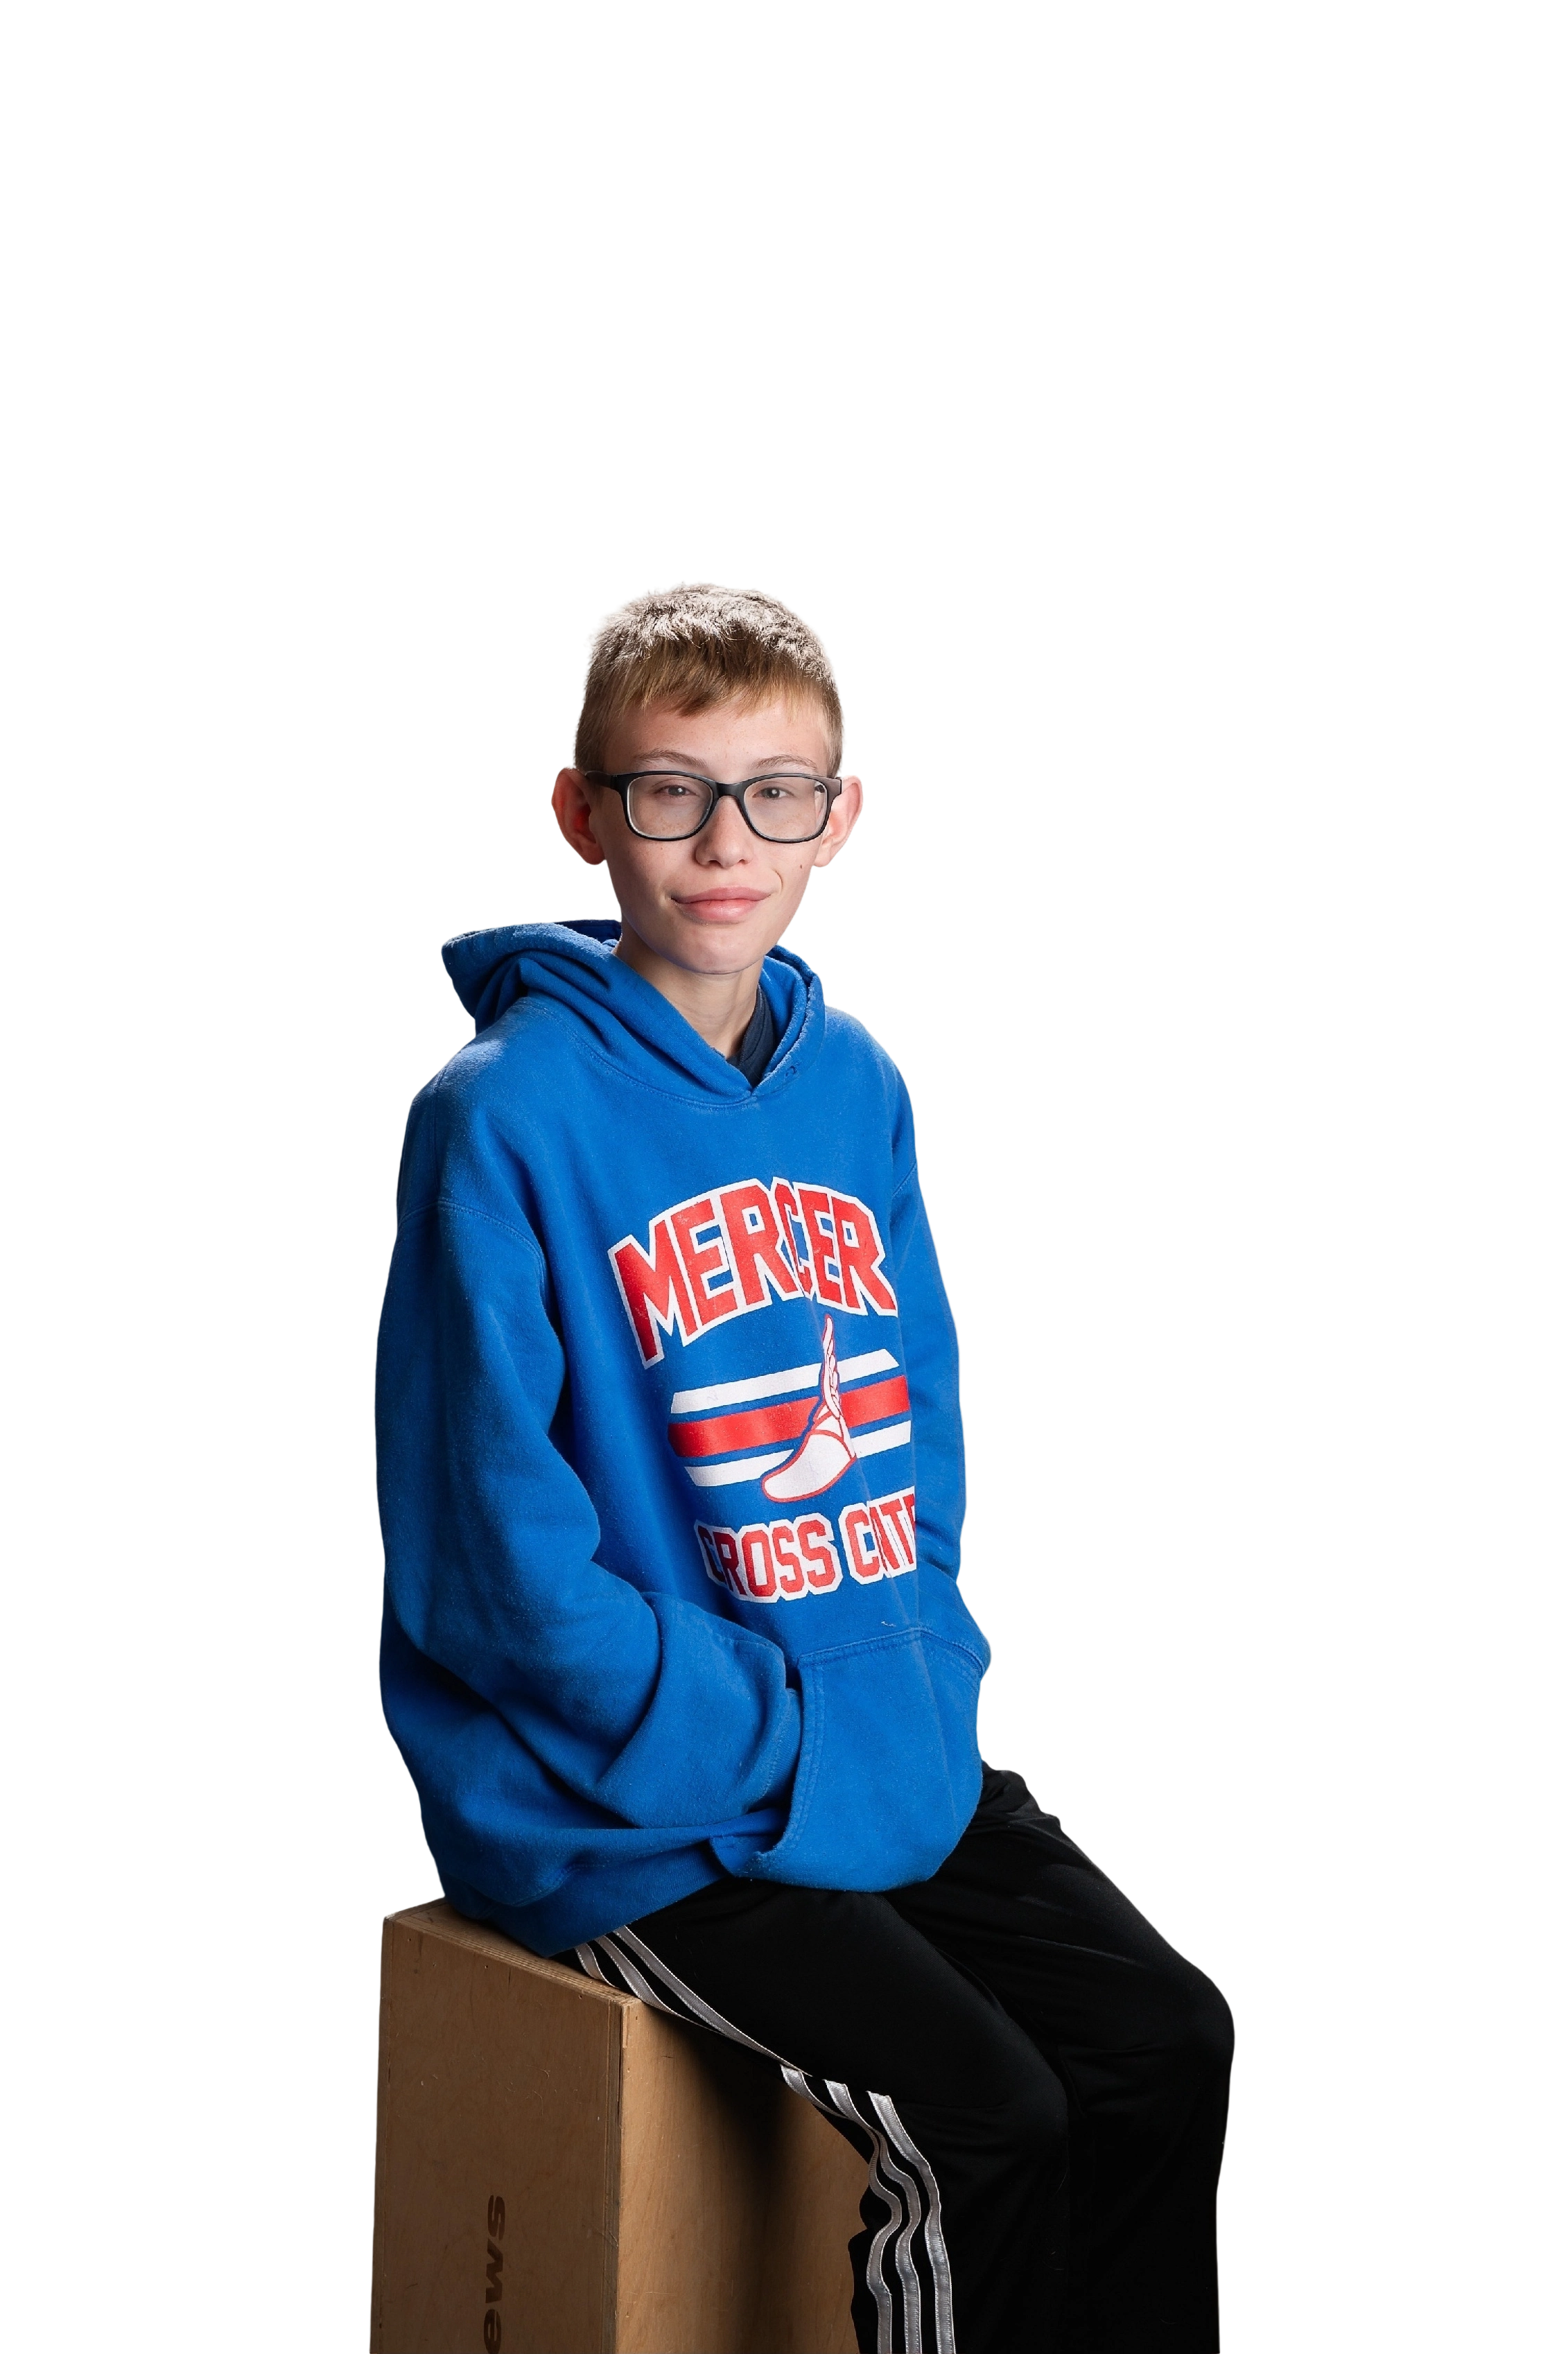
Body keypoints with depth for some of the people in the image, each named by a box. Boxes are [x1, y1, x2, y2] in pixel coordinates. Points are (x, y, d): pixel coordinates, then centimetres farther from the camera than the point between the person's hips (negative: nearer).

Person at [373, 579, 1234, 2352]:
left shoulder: (859, 1088, 8)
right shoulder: (504, 1117, -14)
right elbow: (494, 1559, -16)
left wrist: (929, 1682, 0)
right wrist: (781, 1745, -17)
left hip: (895, 1750, 7)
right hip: (628, 1812, -7)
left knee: (1170, 2039, -3)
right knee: (983, 2122, -19)